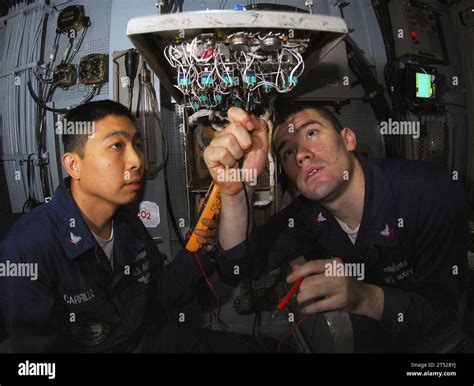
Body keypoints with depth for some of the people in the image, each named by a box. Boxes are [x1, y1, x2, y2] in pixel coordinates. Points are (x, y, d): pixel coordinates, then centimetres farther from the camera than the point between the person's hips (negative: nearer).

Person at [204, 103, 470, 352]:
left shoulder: (433, 191, -26)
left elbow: (447, 313, -24)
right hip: (362, 338, 2)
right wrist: (235, 191, -40)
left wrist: (364, 298, -43)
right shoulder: (307, 215, -13)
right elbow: (242, 266, -23)